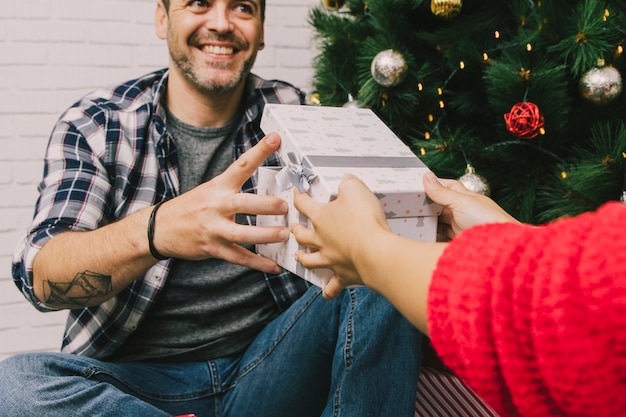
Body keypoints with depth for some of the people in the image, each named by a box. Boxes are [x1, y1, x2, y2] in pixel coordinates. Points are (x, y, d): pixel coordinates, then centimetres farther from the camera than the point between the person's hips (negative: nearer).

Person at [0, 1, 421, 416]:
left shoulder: (292, 114, 4)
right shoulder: (94, 125, -3)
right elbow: (40, 274, -16)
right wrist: (157, 229, -38)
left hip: (272, 364, 0)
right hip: (140, 379, 1)